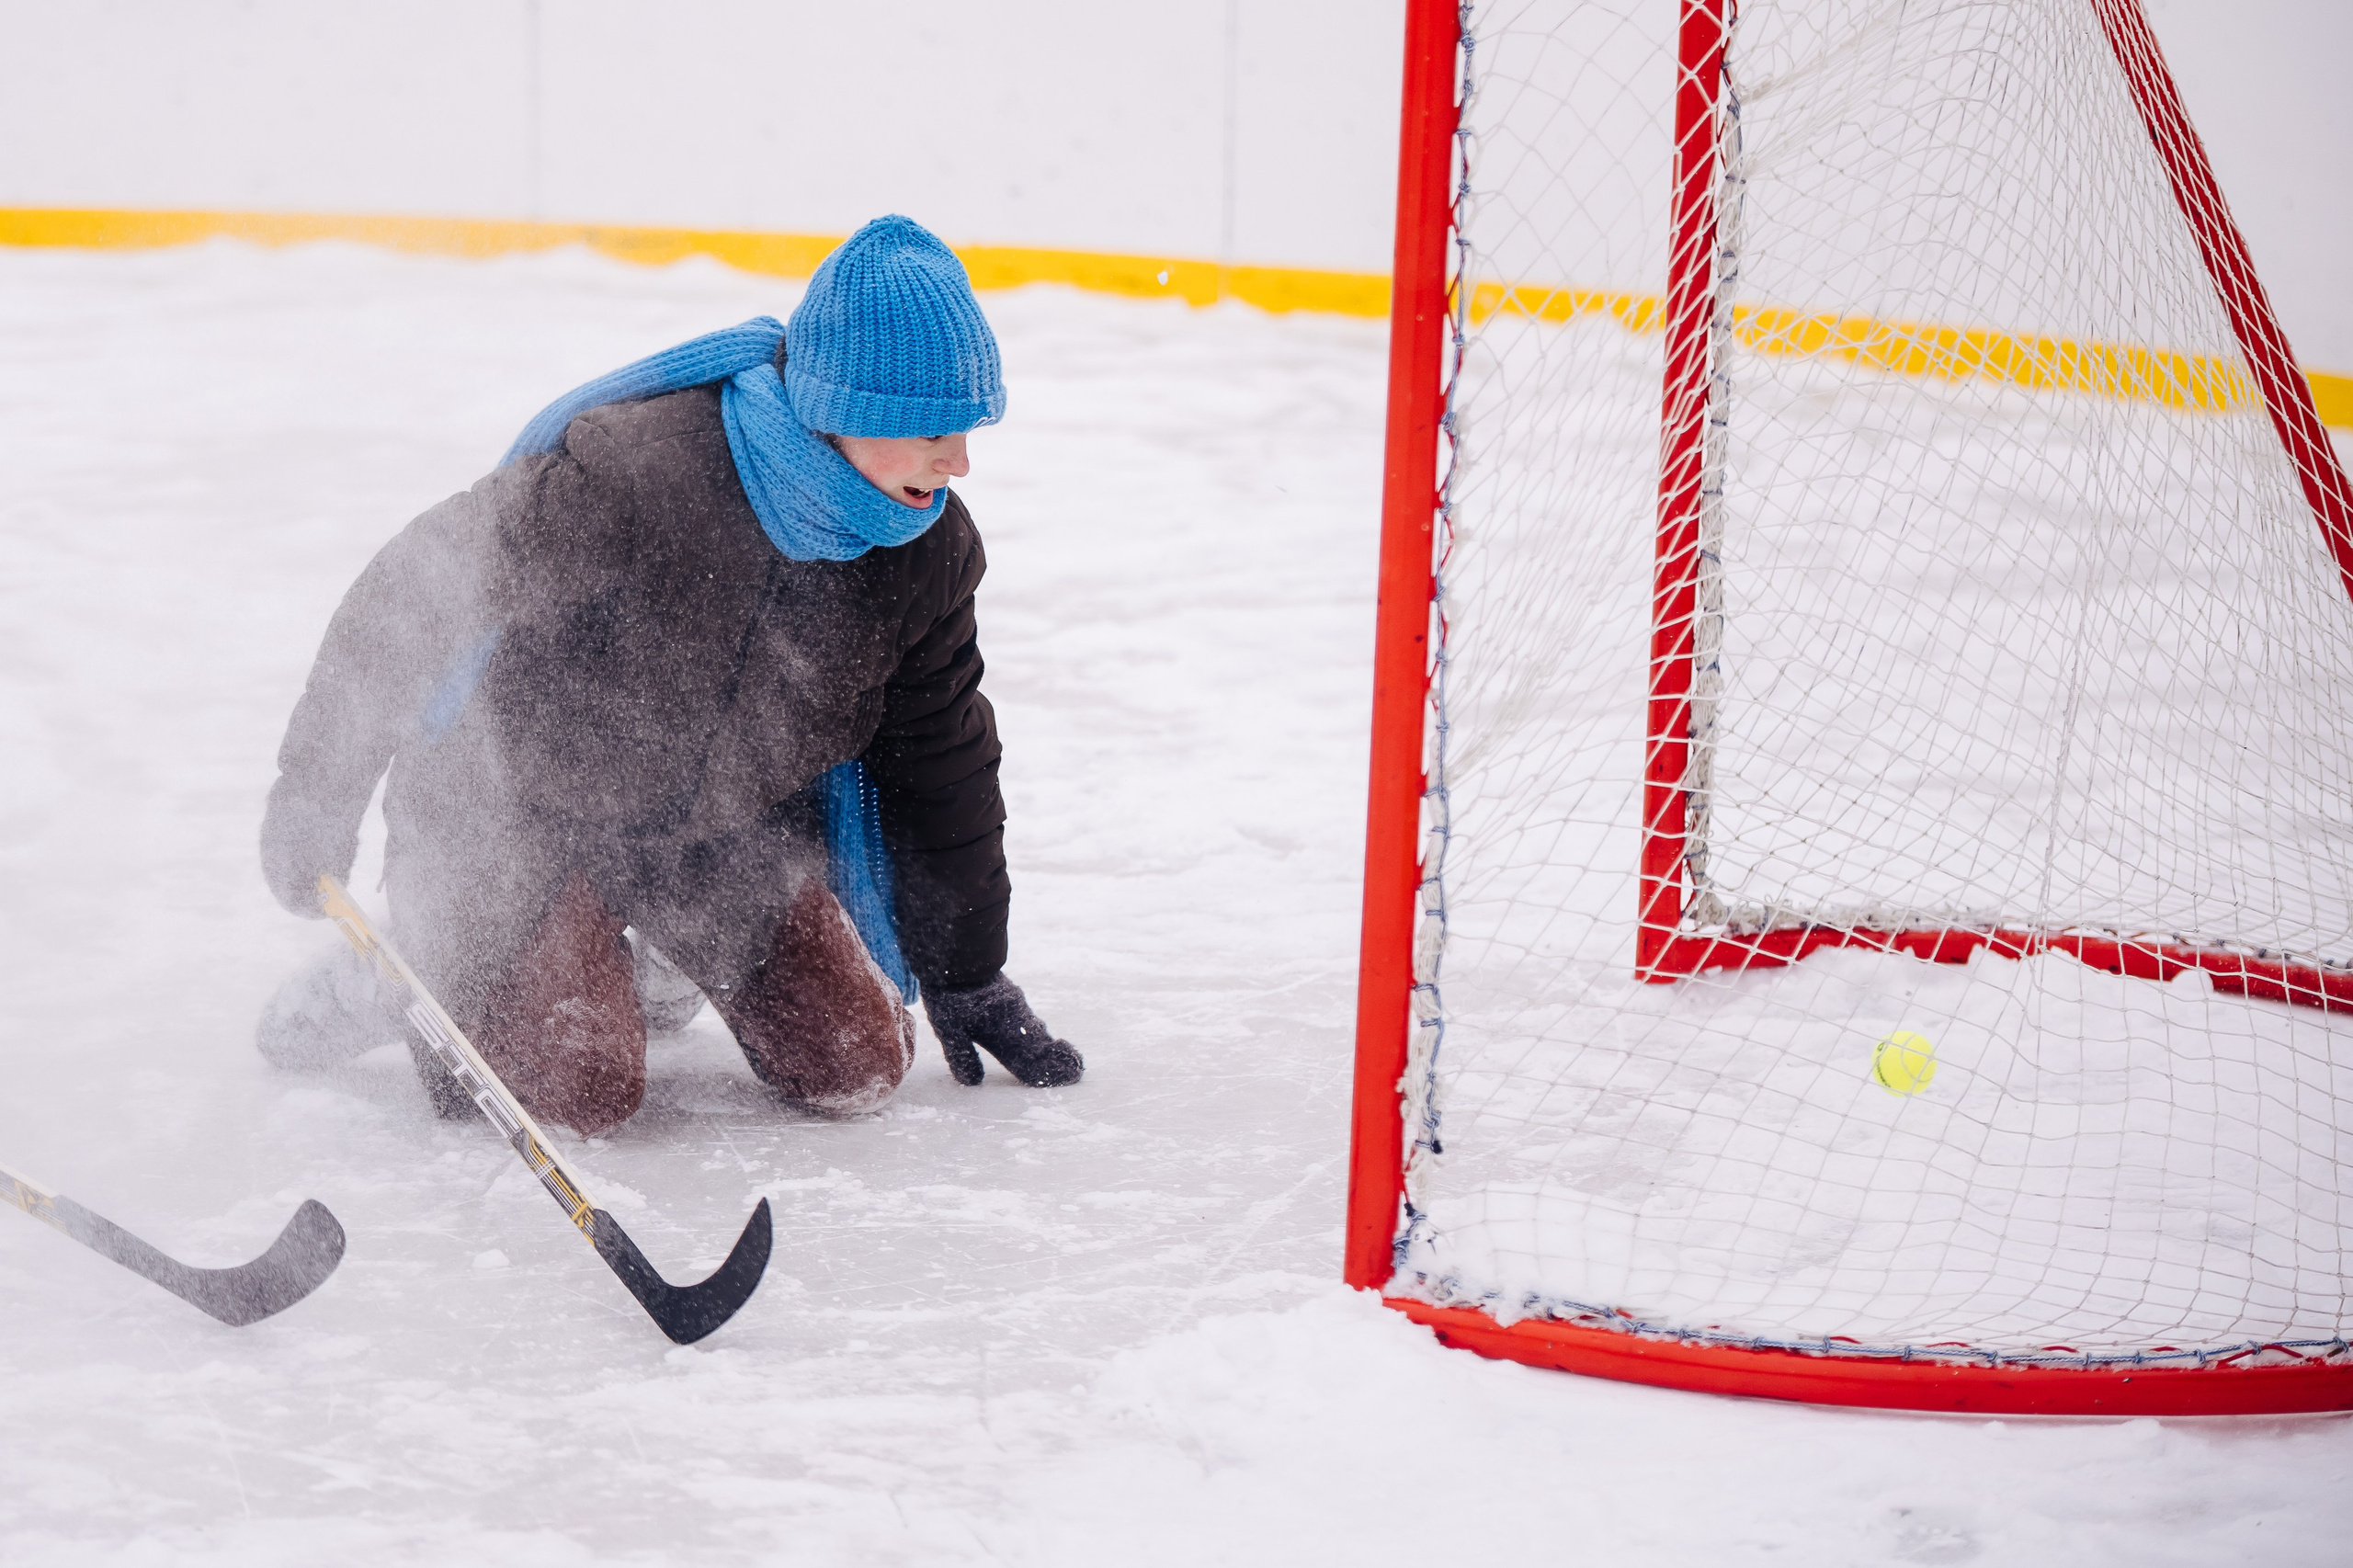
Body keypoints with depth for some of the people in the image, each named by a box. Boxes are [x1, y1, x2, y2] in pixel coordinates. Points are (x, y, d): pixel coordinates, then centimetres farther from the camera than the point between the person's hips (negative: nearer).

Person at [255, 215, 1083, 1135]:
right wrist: (316, 798, -19)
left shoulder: (930, 551, -13)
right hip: (515, 806, -6)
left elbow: (940, 756, 1)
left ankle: (654, 969, 22)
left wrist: (968, 978, 6)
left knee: (854, 1070, -4)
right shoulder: (631, 471, -34)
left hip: (724, 826, 6)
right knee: (580, 1093, -20)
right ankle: (415, 977, 9)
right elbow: (411, 596, -24)